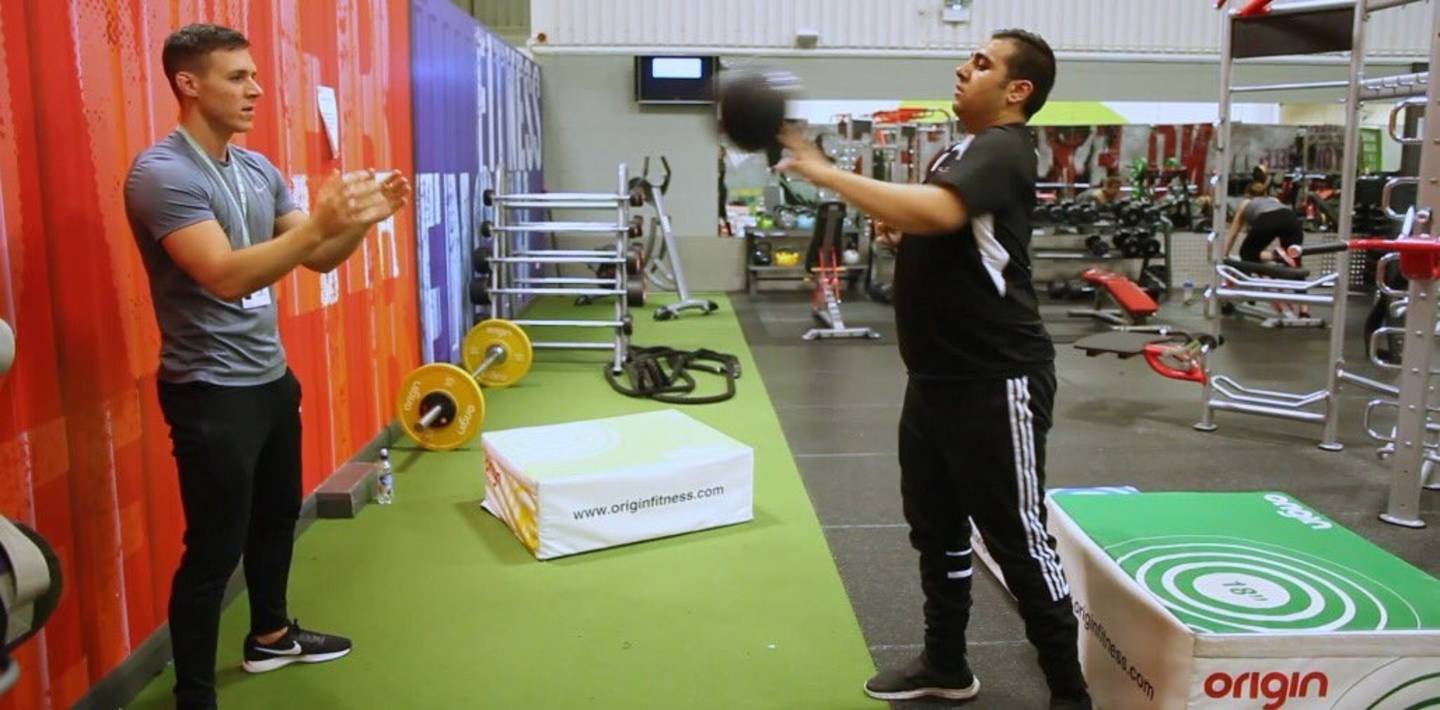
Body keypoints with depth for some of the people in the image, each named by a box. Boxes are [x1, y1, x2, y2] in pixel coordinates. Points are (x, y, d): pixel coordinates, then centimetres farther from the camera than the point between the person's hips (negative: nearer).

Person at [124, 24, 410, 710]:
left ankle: (270, 635, 42)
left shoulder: (258, 169, 8)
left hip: (271, 376, 9)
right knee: (213, 549, -1)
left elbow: (317, 259, 8)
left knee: (277, 514, 22)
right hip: (212, 390, -9)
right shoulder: (162, 174, -18)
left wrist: (361, 219, -10)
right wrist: (321, 221, -36)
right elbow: (226, 276, -29)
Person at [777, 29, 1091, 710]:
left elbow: (938, 212, -35)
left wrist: (823, 172, -31)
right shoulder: (962, 150, 16)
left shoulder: (1003, 150, -15)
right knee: (934, 526, 17)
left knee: (1018, 538, -1)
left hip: (995, 383, -10)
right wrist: (897, 229, 3)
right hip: (937, 377, 10)